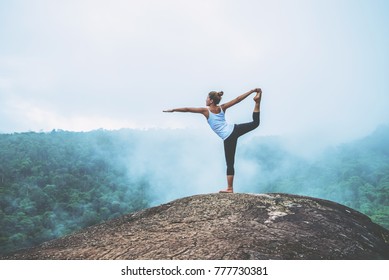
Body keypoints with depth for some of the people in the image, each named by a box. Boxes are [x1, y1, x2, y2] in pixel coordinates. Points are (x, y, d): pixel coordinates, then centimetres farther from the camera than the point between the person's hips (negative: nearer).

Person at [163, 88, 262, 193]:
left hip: (228, 138, -4)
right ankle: (257, 101, -4)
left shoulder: (206, 111, 0)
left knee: (230, 164, 1)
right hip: (234, 129, 4)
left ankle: (230, 188, 6)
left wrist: (173, 110, 8)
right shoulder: (222, 108, 11)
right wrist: (252, 91, 14)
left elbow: (187, 109, 1)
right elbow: (238, 99, 10)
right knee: (255, 123, 16)